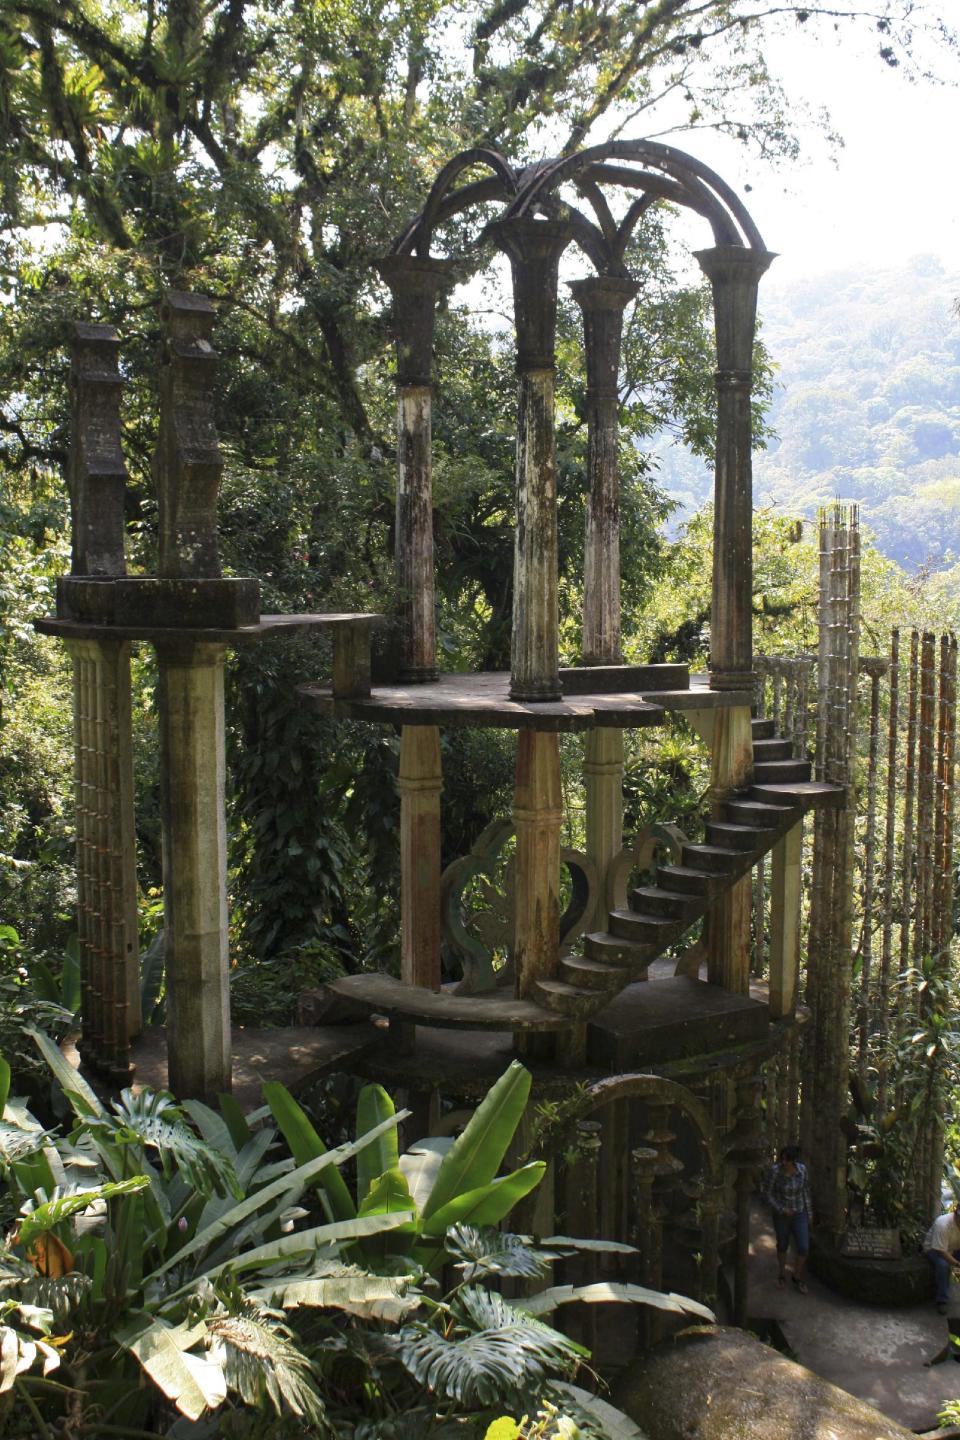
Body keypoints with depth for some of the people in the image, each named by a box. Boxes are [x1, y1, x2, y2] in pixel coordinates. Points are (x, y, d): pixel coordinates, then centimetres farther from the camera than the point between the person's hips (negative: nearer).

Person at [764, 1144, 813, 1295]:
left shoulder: (801, 1169, -15)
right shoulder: (775, 1170, -23)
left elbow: (805, 1191, 0)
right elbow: (768, 1194, -13)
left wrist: (809, 1214, 6)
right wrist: (781, 1209, -24)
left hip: (799, 1213, 2)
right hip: (780, 1213, -2)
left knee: (803, 1248, 2)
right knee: (783, 1245, 17)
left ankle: (797, 1277, 30)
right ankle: (782, 1275, 45)